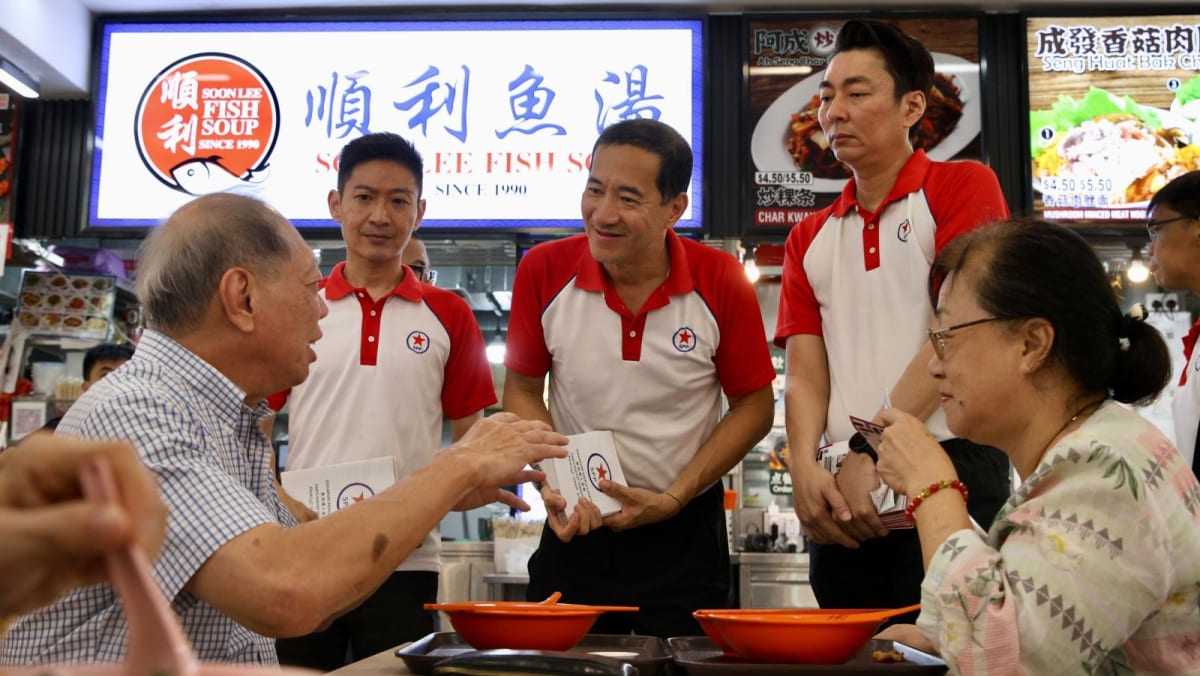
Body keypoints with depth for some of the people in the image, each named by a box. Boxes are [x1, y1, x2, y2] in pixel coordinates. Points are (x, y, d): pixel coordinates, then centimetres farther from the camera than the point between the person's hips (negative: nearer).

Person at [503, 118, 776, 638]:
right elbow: (522, 390, 1)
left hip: (685, 534, -1)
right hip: (575, 527, 1)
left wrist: (674, 499, -12)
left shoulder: (721, 282, -13)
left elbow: (754, 405, -5)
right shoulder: (543, 271, -11)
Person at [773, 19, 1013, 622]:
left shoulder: (963, 187, 2)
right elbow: (804, 372, 10)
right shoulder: (809, 239, 18)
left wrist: (869, 453, -14)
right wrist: (805, 469, -9)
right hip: (847, 501, 5)